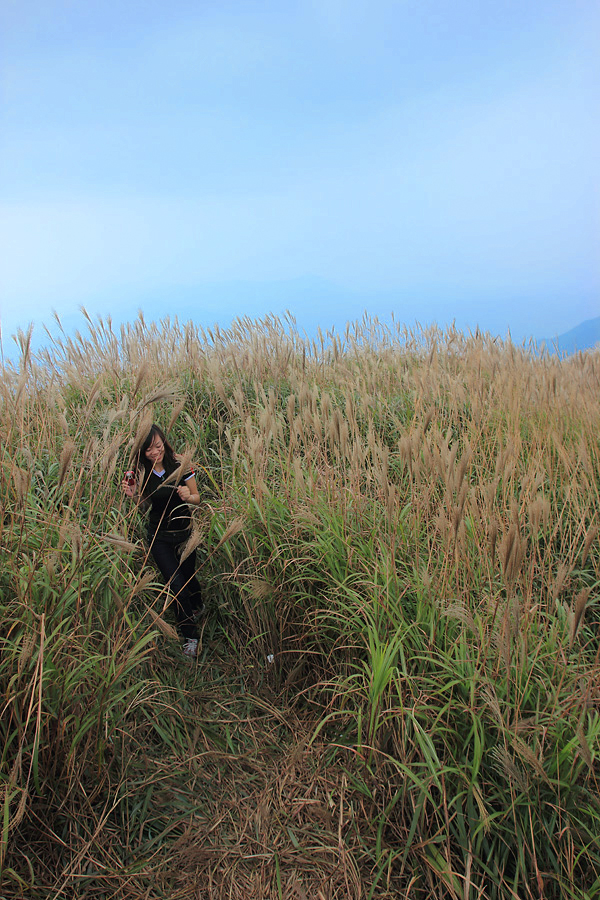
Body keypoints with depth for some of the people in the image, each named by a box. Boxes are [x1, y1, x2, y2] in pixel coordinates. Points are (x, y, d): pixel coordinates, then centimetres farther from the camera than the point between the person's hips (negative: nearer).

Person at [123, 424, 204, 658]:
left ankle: (198, 606, 56)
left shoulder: (180, 465, -15)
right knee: (177, 585, -5)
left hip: (184, 533, 0)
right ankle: (190, 636, 18)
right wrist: (132, 495, -17)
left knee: (188, 575, 18)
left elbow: (197, 498, -6)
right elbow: (144, 505, 3)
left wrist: (188, 496, -28)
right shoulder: (139, 472, -10)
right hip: (158, 538, 1)